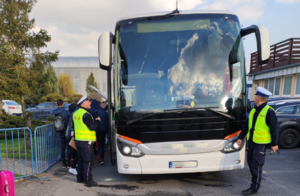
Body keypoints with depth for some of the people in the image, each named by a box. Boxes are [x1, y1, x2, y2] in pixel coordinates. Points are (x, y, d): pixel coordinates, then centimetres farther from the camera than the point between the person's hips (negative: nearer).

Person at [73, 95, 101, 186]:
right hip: (86, 141, -9)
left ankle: (80, 178, 29)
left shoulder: (76, 113, 10)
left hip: (78, 140, 9)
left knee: (81, 160, 19)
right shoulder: (85, 114, -19)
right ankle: (88, 180, 6)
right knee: (88, 161, -1)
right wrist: (97, 121, -5)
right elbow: (92, 127, -22)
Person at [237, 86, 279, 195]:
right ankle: (256, 180, 32)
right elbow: (247, 125, 14)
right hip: (251, 141, 7)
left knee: (256, 165, -3)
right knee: (250, 162, 14)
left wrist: (274, 144, -10)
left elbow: (274, 129, -11)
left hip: (261, 143, -7)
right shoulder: (253, 110, 9)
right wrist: (241, 137, 13)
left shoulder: (269, 111, -13)